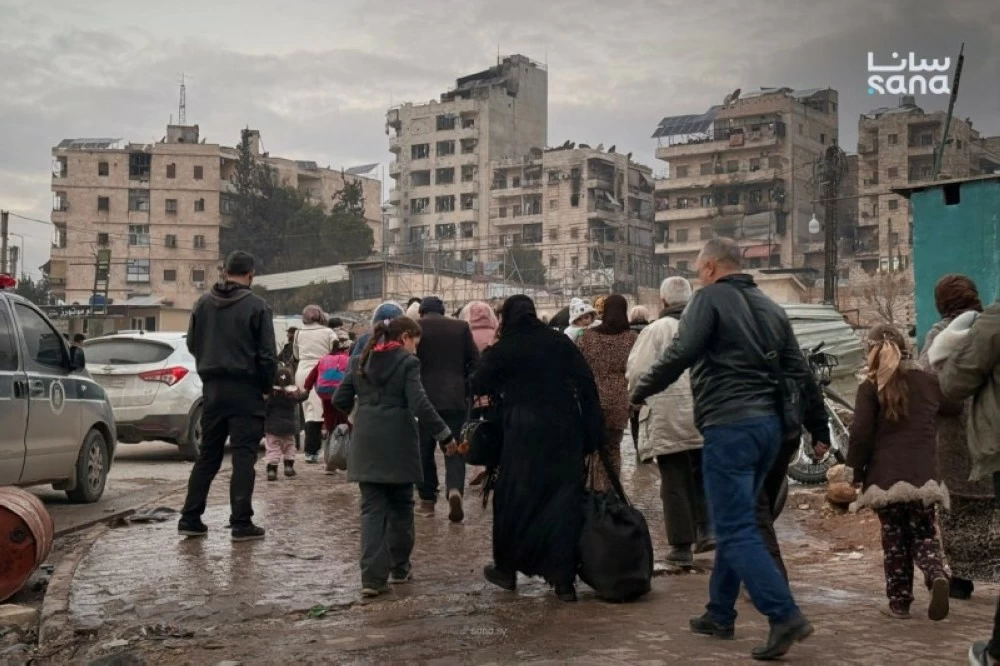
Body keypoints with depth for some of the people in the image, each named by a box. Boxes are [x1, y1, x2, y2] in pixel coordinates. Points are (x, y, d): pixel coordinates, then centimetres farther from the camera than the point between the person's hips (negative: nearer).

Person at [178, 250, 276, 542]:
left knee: (207, 454, 13)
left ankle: (190, 518, 15)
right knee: (243, 456, 0)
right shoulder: (256, 306, -10)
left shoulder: (203, 303, 5)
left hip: (213, 389, 5)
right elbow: (267, 354, -10)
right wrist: (266, 386, 3)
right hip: (245, 390, -5)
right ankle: (241, 523, 0)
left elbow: (192, 344, 13)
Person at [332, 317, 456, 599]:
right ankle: (399, 567, 24)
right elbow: (420, 405, -14)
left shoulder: (360, 361, 10)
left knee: (372, 509, 3)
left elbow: (339, 400, 9)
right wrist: (445, 435, -8)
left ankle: (373, 577, -7)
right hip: (398, 445, -3)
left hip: (366, 445, 4)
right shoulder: (407, 362, -5)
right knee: (400, 506, 13)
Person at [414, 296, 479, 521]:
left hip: (424, 397, -1)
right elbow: (475, 361, 2)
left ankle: (427, 499, 15)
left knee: (424, 450, 10)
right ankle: (454, 489, -18)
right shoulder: (461, 327, 5)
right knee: (454, 448, 4)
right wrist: (467, 389, 12)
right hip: (456, 398, 1)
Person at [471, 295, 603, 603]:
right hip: (565, 433, 2)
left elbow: (477, 386, 3)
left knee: (514, 499, 12)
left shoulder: (503, 349, -2)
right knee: (565, 501, 6)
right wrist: (593, 432, 3)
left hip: (524, 435, -2)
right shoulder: (560, 342, 5)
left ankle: (506, 569, 23)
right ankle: (564, 579, 6)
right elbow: (587, 384, 1)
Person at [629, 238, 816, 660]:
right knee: (735, 522, 17)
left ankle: (785, 617, -13)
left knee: (735, 529, -6)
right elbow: (798, 371, 16)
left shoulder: (710, 298, -5)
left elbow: (680, 353, -15)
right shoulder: (771, 307, 17)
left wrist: (641, 390, -3)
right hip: (768, 424, 8)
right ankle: (719, 614, 25)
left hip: (729, 427, -8)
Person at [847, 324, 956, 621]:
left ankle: (899, 602, 11)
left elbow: (860, 434, -9)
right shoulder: (929, 382, 9)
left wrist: (853, 473, -1)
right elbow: (955, 408, 25)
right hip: (923, 475, 3)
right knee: (924, 535, 14)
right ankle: (938, 576, -13)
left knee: (894, 540, 9)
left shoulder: (871, 387, -3)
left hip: (885, 477, -2)